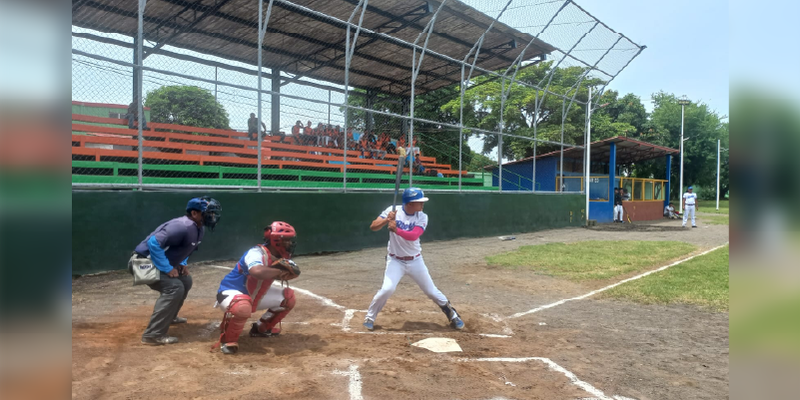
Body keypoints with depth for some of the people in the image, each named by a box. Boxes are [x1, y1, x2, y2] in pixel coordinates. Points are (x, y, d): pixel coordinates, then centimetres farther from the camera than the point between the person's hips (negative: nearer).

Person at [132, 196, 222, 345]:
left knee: (185, 280, 20)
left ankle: (169, 316, 38)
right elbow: (154, 242, -34)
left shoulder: (199, 229, 2)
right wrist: (167, 269, -28)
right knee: (174, 287, -22)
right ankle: (153, 335, -18)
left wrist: (182, 263, 8)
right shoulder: (183, 226, -28)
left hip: (158, 262, 10)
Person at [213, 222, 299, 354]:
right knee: (243, 308, -42)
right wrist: (279, 271, -34)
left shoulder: (279, 257, -4)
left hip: (255, 295, 9)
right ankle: (228, 339, -12)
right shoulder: (256, 253, -30)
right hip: (231, 292, -9)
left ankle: (261, 328, 20)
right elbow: (258, 272, -51)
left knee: (288, 297, 6)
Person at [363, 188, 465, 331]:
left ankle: (452, 315, 30)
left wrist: (396, 229, -40)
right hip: (395, 260, -1)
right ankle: (370, 317, 6)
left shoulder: (422, 217, -10)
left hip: (415, 261, 2)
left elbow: (413, 236, -25)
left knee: (431, 291, 8)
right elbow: (373, 227, -14)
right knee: (387, 289, -18)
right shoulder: (392, 210, -12)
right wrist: (386, 220, -31)